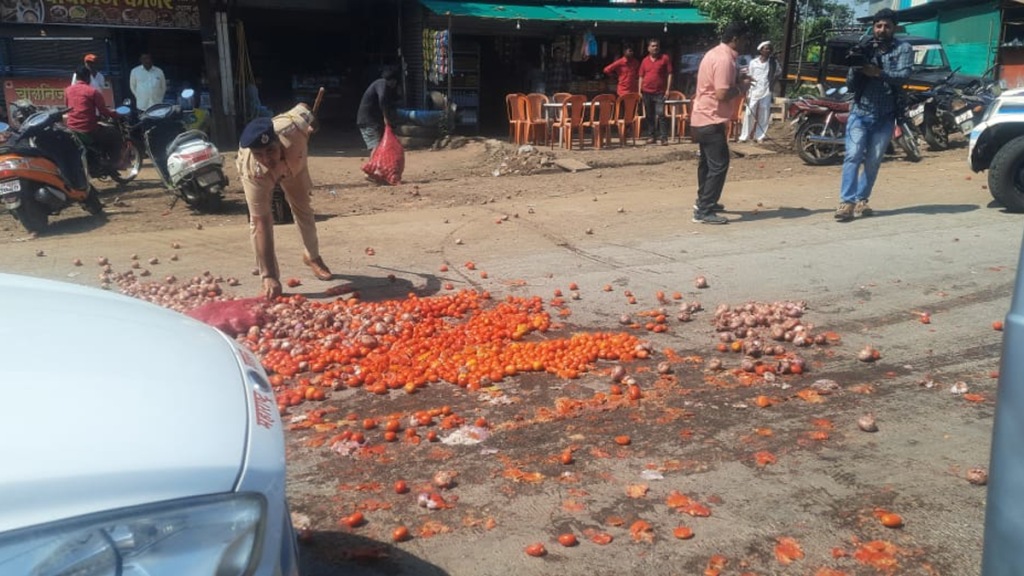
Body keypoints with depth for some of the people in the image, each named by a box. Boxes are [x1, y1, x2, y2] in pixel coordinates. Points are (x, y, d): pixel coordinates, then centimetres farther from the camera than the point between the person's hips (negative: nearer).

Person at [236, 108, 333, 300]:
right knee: (257, 220, -18)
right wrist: (269, 276, -47)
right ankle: (270, 279, -10)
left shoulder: (293, 128, -48)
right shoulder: (253, 172, -48)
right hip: (261, 172, -3)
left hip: (292, 158, 3)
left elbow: (303, 109, -22)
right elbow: (262, 225, -45)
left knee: (303, 207, 14)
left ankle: (313, 256, 38)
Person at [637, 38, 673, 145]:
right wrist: (639, 91, 6)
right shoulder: (645, 60, 10)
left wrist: (668, 89, -8)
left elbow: (669, 74, -1)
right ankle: (651, 136, 16)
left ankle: (664, 137, -11)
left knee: (661, 114, -11)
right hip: (647, 92, 4)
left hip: (660, 92, -4)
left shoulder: (665, 58, 1)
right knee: (649, 115, 9)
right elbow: (641, 77, 13)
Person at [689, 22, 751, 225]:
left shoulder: (716, 53, 13)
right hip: (711, 120, -11)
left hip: (703, 117, 11)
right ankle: (704, 211, -8)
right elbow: (722, 94, -26)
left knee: (708, 162, 21)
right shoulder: (724, 59, -20)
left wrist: (737, 79, 10)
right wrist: (741, 87, -10)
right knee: (719, 165, -9)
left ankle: (703, 201, 34)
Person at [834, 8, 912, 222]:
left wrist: (879, 73, -29)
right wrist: (855, 69, -17)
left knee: (873, 161, 3)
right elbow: (850, 85, 3)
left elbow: (903, 75, -14)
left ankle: (861, 200, 13)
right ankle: (847, 202, -17)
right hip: (860, 112, 0)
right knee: (853, 156, -13)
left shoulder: (903, 49, 3)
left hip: (885, 116, 0)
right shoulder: (864, 48, 7)